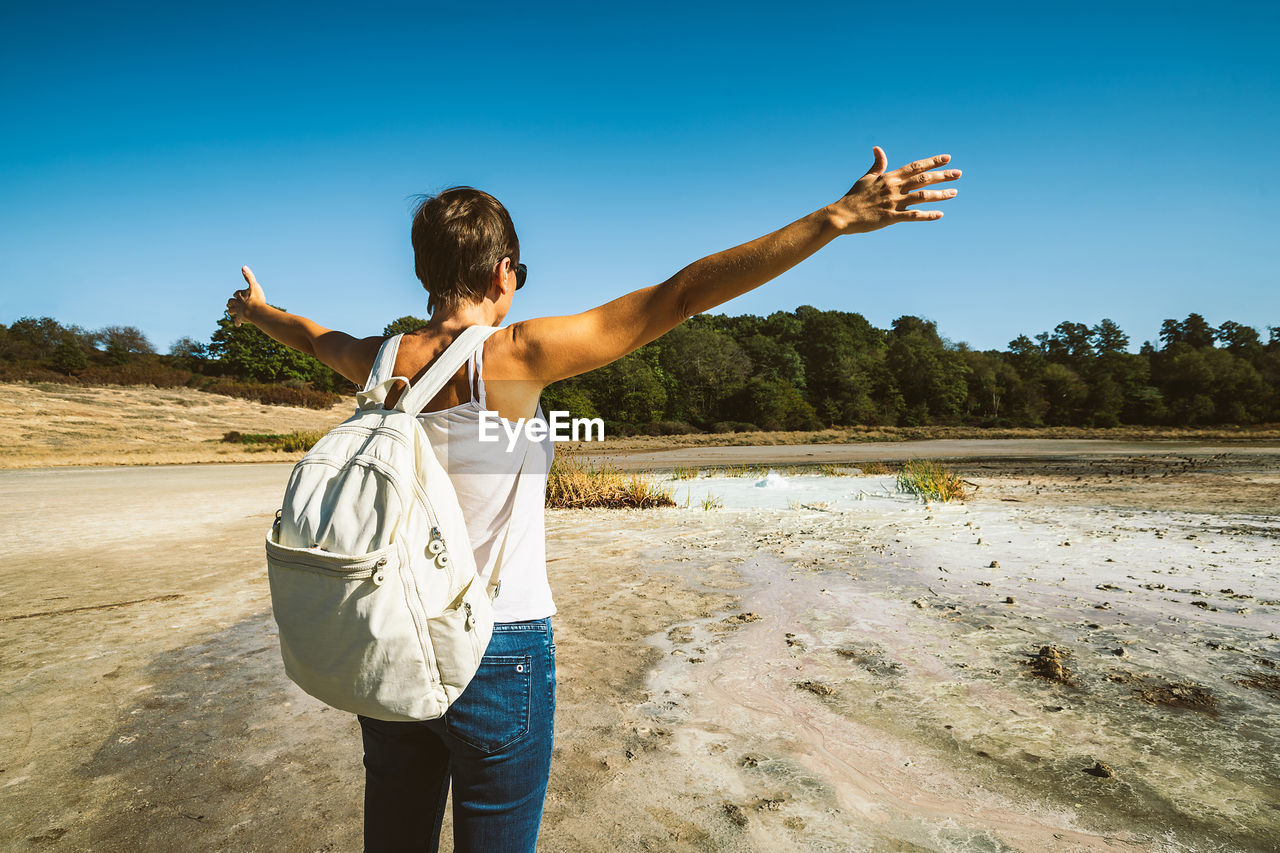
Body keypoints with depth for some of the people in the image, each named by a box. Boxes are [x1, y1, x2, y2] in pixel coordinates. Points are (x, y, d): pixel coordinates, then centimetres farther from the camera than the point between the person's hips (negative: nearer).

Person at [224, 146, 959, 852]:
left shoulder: (382, 364, -3)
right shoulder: (514, 357, -19)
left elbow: (313, 336, 21)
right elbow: (677, 296, -23)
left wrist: (257, 310, 45)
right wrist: (837, 218, -18)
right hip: (500, 652, -5)